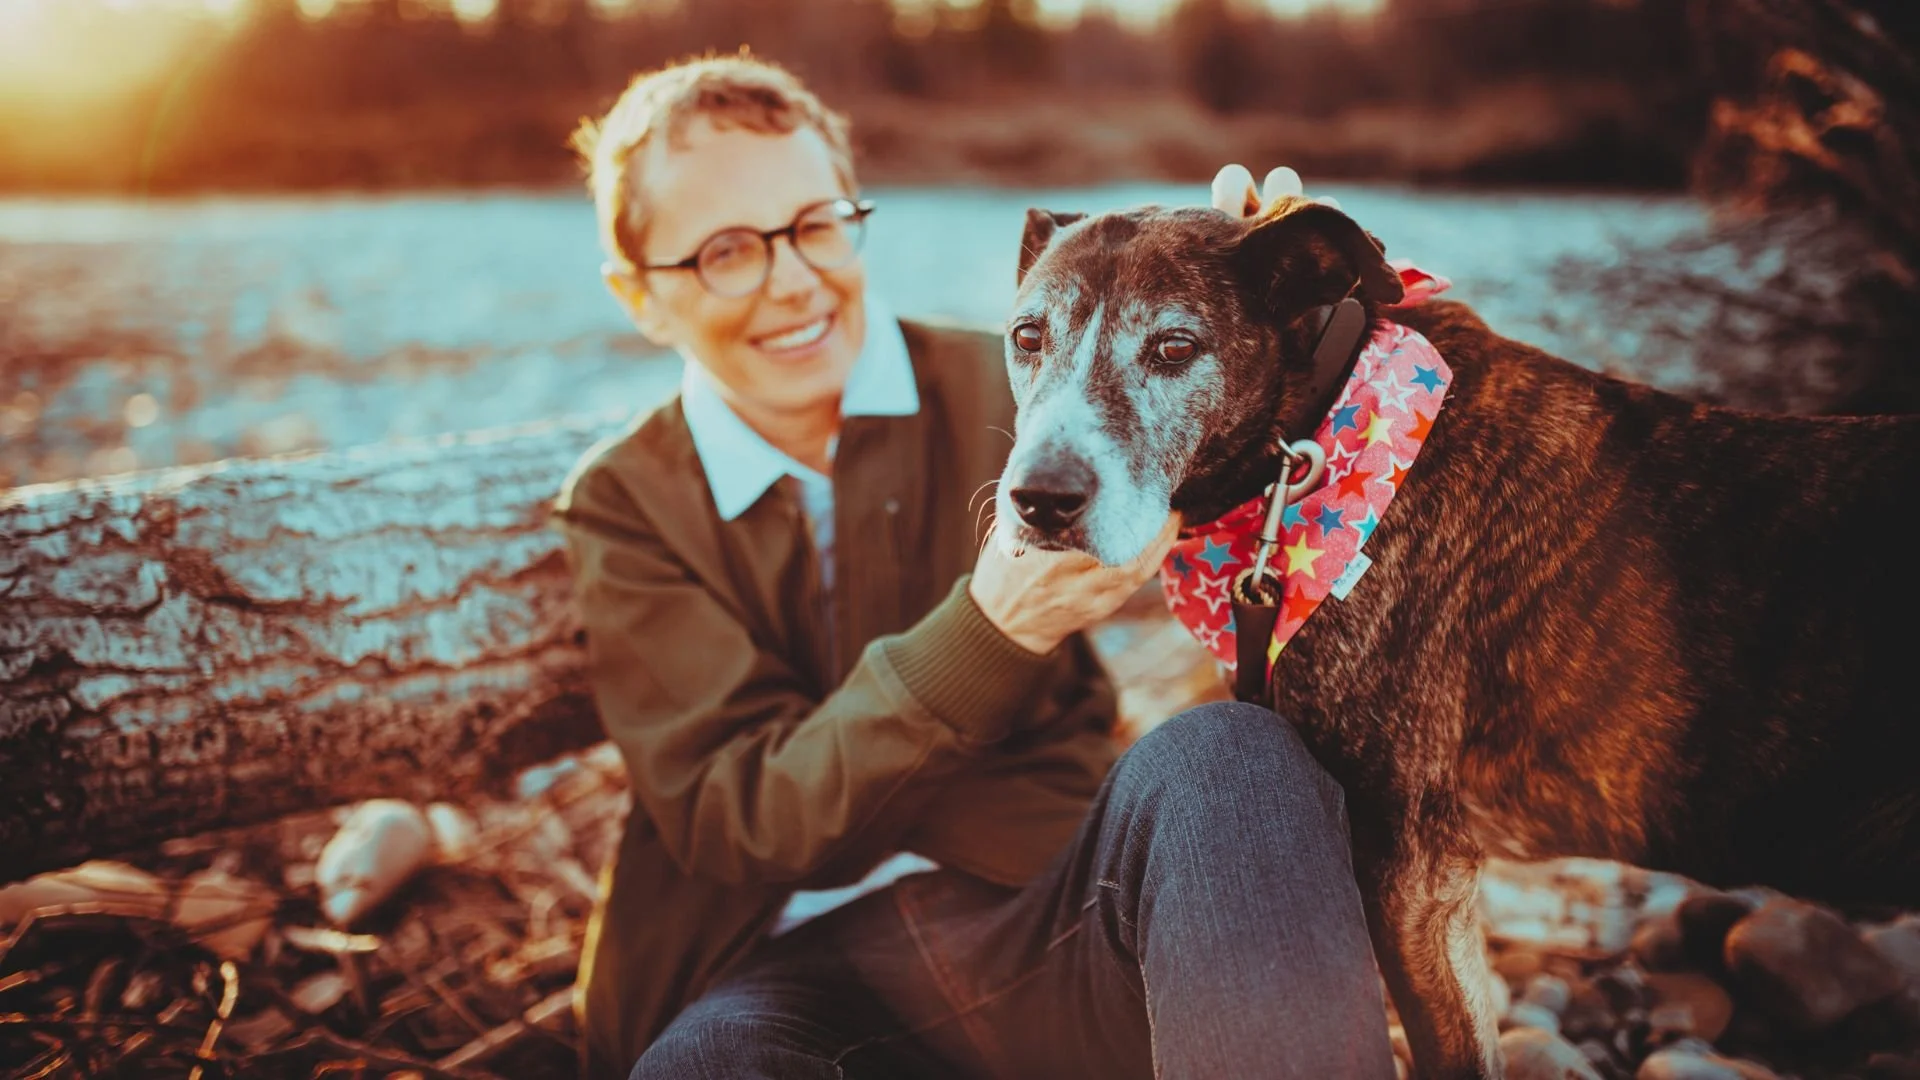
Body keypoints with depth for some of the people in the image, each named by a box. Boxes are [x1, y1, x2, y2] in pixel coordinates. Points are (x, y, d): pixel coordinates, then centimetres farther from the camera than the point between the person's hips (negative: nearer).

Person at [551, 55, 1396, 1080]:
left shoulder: (1005, 384, 6)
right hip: (790, 968, 0)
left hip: (1039, 916, 1)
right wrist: (989, 629, -22)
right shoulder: (623, 505, 6)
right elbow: (740, 821, -6)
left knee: (1225, 755, -31)